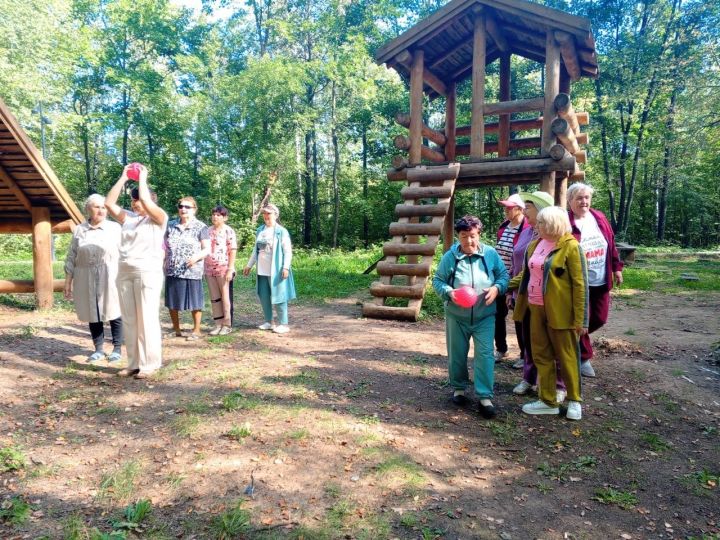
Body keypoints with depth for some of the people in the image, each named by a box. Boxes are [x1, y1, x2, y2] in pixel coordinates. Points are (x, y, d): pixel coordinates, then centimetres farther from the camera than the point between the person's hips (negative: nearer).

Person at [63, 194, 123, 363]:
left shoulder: (115, 228, 1)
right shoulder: (79, 230, 8)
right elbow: (71, 258, 10)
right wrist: (68, 282, 6)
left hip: (110, 279, -3)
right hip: (86, 280, 3)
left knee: (114, 313, 0)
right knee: (93, 314, 8)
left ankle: (117, 349, 10)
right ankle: (98, 349, 19)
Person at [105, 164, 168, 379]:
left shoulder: (158, 218, -1)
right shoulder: (127, 217, 15)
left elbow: (145, 200, -18)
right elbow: (109, 203, 8)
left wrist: (142, 178, -4)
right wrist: (123, 178, 10)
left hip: (148, 272, -6)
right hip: (124, 272, 6)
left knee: (147, 319, -3)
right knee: (129, 320, 9)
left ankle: (150, 364, 6)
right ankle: (134, 363, 18)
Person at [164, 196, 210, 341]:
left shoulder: (201, 227, -3)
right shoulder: (171, 225, 11)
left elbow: (207, 249, -5)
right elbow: (166, 246, 19)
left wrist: (197, 257, -23)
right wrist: (162, 260, 6)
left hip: (192, 271, -5)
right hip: (172, 271, 5)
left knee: (194, 301, 2)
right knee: (172, 302, 11)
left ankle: (196, 330, 16)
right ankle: (176, 329, 27)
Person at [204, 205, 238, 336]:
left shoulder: (228, 231, -5)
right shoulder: (209, 231, 12)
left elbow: (233, 251, -9)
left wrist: (230, 269, -15)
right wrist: (204, 269, 11)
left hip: (224, 269, -6)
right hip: (210, 270, 6)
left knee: (225, 297, 2)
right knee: (214, 298, 9)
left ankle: (227, 325, 10)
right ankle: (218, 324, 17)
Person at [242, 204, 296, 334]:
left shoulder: (281, 231, -7)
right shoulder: (260, 230, 11)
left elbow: (288, 251, -10)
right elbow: (256, 249, 19)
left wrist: (286, 267, -19)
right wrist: (249, 265, 18)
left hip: (275, 270, -6)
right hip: (262, 271, 6)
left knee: (278, 297, -3)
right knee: (264, 297, 10)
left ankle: (283, 324, 6)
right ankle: (268, 322, 22)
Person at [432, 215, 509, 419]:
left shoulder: (490, 254, -4)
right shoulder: (450, 256, -6)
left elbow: (503, 275, 5)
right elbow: (437, 280, 0)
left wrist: (497, 288, -15)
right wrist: (448, 292, -19)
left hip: (485, 316, 0)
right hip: (457, 316, 1)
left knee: (485, 355, -4)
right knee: (457, 354, 13)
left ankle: (485, 396, 5)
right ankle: (458, 388, 33)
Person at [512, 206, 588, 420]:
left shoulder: (570, 246, -11)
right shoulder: (534, 245, 9)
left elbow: (580, 284, -13)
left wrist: (580, 318, -15)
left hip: (560, 312, -7)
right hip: (536, 309, 7)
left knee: (566, 356, 7)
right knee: (541, 355, 11)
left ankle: (574, 400, 25)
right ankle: (548, 401, 23)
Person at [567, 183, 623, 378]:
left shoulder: (600, 218, 4)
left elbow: (611, 244, 12)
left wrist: (617, 267, 12)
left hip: (601, 281, 6)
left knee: (600, 318, 12)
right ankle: (584, 357, 20)